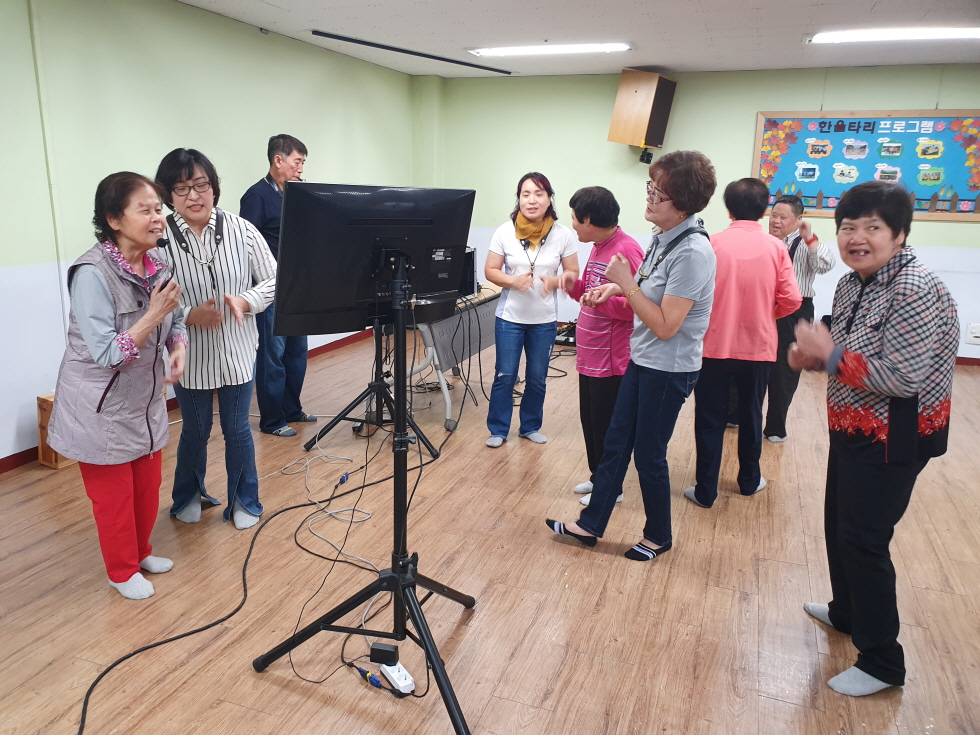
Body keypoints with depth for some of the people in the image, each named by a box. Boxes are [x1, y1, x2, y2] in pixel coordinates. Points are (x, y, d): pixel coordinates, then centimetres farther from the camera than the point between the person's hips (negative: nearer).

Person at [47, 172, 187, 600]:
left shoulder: (157, 264, -3)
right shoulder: (92, 274, -24)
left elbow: (175, 320, 7)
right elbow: (106, 354, -24)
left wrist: (177, 349, -14)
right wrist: (154, 314, -31)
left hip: (144, 400, 6)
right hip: (101, 408, -6)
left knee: (148, 485, 18)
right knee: (114, 494, 10)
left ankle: (141, 551, 41)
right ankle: (122, 571, 31)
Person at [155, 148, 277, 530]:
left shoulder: (241, 230, -8)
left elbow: (272, 280, -2)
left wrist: (244, 301, -19)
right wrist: (191, 315, -27)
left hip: (236, 352, 1)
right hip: (190, 356, 0)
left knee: (237, 429, 14)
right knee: (195, 431, 18)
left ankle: (244, 500, 35)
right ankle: (188, 497, 44)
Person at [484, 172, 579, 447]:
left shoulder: (563, 234, -6)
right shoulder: (504, 232, -7)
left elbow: (573, 273, 0)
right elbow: (491, 271, -2)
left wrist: (554, 282, -21)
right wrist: (513, 281, -21)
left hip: (545, 320, 1)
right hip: (510, 317, -1)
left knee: (537, 378, 11)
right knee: (504, 376, 5)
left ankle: (530, 427, 31)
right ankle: (498, 430, 21)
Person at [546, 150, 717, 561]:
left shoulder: (692, 253, -24)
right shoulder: (662, 238, 4)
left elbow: (665, 326, -25)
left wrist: (626, 283, -20)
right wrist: (618, 289, 1)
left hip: (669, 369, -9)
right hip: (642, 359, 9)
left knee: (648, 456, 6)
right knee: (615, 444, 15)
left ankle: (658, 537, 29)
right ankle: (590, 525, 28)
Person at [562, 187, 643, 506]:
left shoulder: (626, 250, -20)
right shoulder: (599, 247, 11)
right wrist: (576, 286, 1)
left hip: (611, 359, -9)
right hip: (590, 356, 9)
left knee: (606, 425, 4)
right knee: (590, 420, 19)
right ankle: (598, 477, 35)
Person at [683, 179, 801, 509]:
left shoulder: (713, 244, -8)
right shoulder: (775, 247, -4)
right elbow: (791, 300, -6)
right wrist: (765, 314, 13)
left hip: (715, 345, -2)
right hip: (758, 346, 2)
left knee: (710, 419, 7)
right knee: (750, 415, 18)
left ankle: (705, 491, 11)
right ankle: (749, 480, 33)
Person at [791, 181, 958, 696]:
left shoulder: (915, 292, -23)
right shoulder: (851, 284, 4)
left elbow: (901, 378, -28)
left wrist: (828, 353, -24)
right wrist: (812, 355, -5)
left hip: (893, 439, -9)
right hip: (852, 431, 9)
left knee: (863, 541, -3)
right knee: (838, 528, 21)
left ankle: (882, 663, 14)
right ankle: (846, 613, 44)